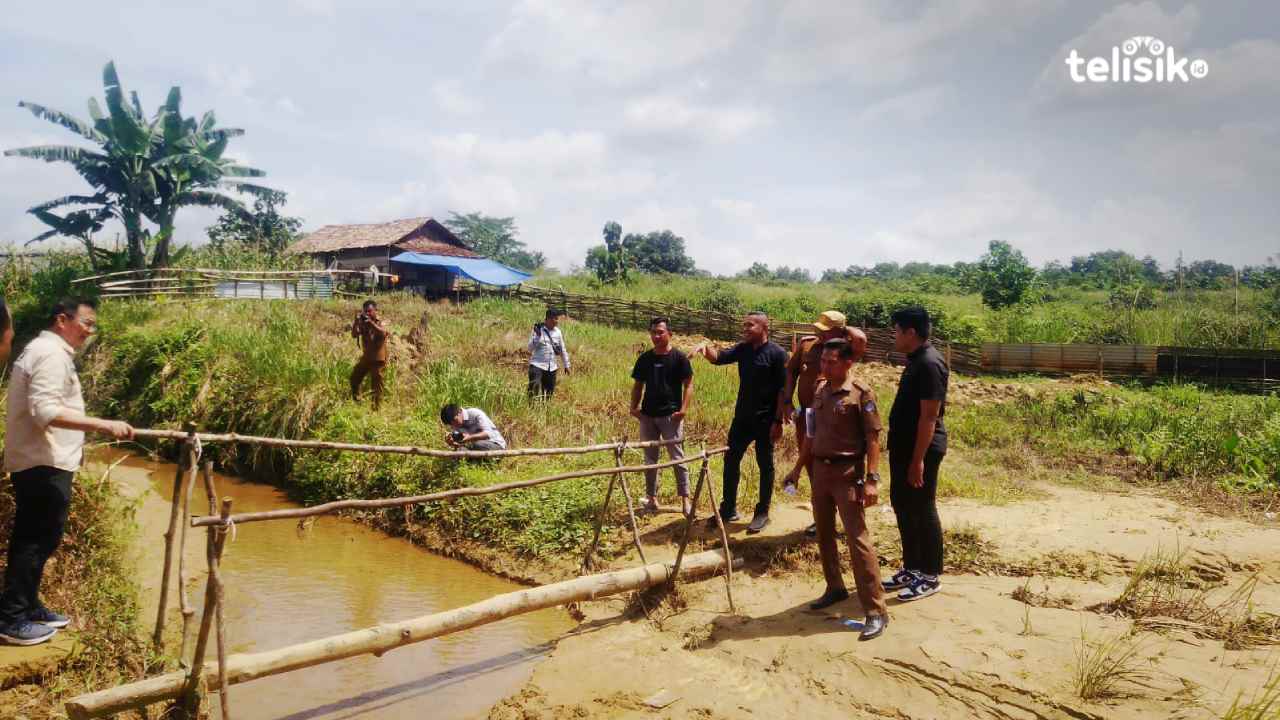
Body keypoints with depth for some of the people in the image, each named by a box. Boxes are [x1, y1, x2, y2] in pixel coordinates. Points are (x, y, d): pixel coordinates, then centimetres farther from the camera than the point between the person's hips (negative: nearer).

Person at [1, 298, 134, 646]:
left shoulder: (45, 350, 19)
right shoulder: (51, 354, -15)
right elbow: (45, 411, -27)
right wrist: (104, 425, -32)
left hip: (35, 461, 11)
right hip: (44, 464, -11)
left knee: (31, 538, 15)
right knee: (40, 539, -6)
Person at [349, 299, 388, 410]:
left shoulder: (380, 322, -12)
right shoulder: (363, 323, 1)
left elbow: (383, 333, -32)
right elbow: (354, 335, -9)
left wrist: (371, 323, -43)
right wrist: (356, 323, -23)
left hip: (378, 359, -6)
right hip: (365, 357, 6)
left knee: (377, 383, -2)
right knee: (354, 378, 15)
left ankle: (377, 406, 6)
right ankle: (355, 400, 37)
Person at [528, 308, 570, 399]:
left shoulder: (557, 332, 8)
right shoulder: (538, 329, -4)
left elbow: (563, 349, 17)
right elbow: (531, 347, -10)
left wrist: (566, 365, 19)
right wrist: (537, 336, -23)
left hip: (551, 367, 5)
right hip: (537, 365, -5)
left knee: (549, 393, 7)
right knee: (534, 388, -21)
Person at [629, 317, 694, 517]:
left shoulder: (679, 358, -4)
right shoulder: (644, 358, 7)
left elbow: (688, 384, -4)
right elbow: (638, 385, 13)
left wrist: (684, 408, -14)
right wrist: (634, 407, 1)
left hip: (671, 416, -4)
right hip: (647, 415, 4)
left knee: (678, 458, -1)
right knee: (650, 459, 11)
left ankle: (685, 499, 6)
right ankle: (652, 498, 21)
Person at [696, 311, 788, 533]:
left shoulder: (777, 354, -12)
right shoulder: (743, 349, 6)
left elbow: (783, 390, -13)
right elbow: (718, 357, -1)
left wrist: (778, 421, -16)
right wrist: (706, 348, -23)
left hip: (765, 420, -6)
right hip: (742, 417, 6)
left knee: (765, 465, 6)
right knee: (731, 460, 11)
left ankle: (762, 512, 19)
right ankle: (728, 509, 23)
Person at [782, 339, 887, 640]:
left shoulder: (861, 392, -11)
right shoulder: (819, 390, 10)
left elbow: (873, 438, -13)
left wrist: (872, 479, -19)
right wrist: (798, 468, 17)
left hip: (848, 472, -7)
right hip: (819, 469, 7)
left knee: (858, 539, -8)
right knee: (824, 535, 15)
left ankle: (876, 611, -2)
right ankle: (835, 588, 34)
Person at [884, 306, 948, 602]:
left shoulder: (929, 364, -20)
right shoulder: (915, 360, 11)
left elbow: (929, 416, -22)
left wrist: (918, 459, -23)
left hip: (922, 450, -10)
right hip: (903, 447, 10)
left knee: (922, 510, 1)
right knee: (902, 506, 16)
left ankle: (930, 576, 14)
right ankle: (911, 568, 28)